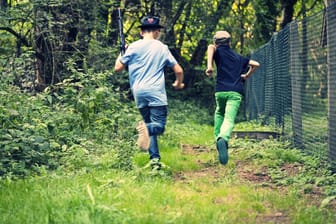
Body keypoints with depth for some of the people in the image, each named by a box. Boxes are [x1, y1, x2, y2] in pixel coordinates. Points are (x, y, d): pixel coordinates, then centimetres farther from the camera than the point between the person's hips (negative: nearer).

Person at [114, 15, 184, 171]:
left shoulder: (133, 47, 6)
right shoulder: (162, 48, 9)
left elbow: (118, 68, 8)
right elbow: (178, 70, 10)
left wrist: (122, 53, 27)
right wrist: (178, 83, 31)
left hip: (139, 93, 2)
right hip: (156, 92, -2)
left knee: (149, 127, 12)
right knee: (159, 126, -5)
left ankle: (155, 159, 2)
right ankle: (146, 128, -39)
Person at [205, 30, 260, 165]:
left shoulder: (219, 52, 12)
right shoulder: (238, 58, 24)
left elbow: (211, 47, -11)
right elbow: (255, 64, 25)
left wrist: (209, 66, -16)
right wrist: (247, 76, 35)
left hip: (220, 91, -1)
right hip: (236, 93, 1)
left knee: (219, 114, 27)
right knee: (229, 120, -14)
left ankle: (218, 139, 14)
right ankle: (223, 139, -44)